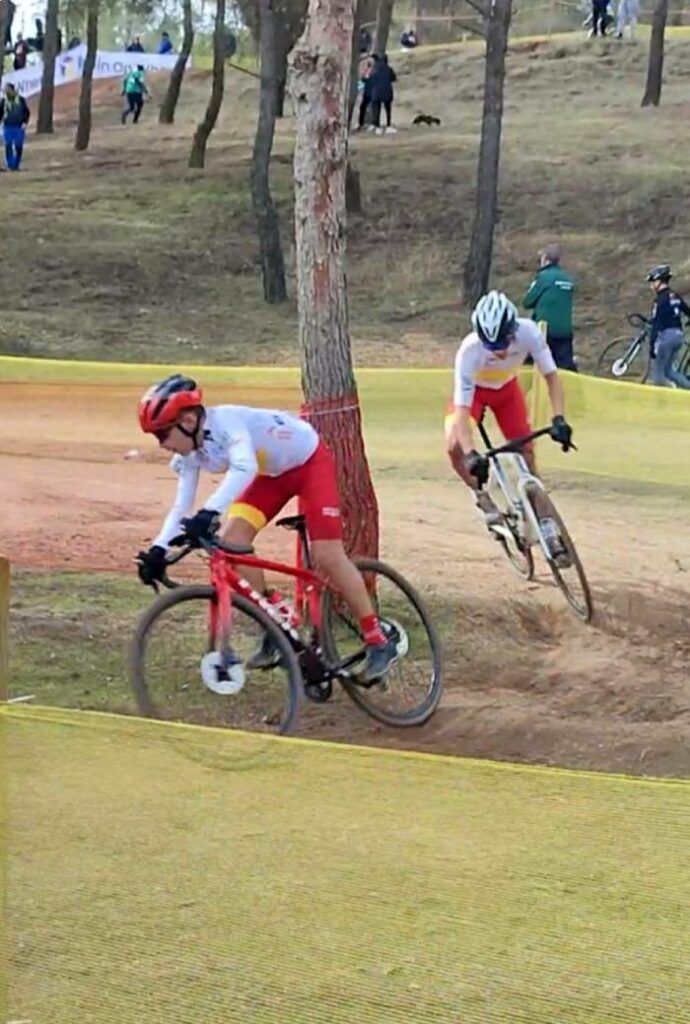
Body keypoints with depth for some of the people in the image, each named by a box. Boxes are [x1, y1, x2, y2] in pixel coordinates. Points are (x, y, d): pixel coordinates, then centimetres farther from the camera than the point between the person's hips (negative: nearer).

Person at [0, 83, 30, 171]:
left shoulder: (21, 100, 0)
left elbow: (27, 112, 5)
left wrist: (25, 122, -7)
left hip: (19, 127, -1)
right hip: (8, 127, 1)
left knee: (19, 147, 1)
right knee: (8, 146, -6)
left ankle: (16, 165, 11)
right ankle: (10, 166, -2)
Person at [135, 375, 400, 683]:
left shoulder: (226, 422, -35)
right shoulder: (190, 454, -10)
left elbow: (244, 468, -52)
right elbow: (181, 507, -9)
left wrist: (209, 514, -63)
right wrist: (158, 550, -24)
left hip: (310, 461, -8)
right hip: (272, 473, 8)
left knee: (327, 556, -16)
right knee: (231, 541, -11)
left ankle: (378, 642, -3)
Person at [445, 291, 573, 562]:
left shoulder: (528, 333, -35)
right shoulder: (470, 350, -40)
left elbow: (551, 376, -25)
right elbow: (462, 411, -42)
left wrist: (559, 419, -39)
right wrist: (471, 455, -55)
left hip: (507, 389, 2)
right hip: (474, 390, -2)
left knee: (527, 453, -4)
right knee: (455, 446, -26)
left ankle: (548, 530, 3)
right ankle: (482, 497, -1)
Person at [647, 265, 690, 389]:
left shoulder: (660, 300, -11)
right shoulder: (675, 297, 13)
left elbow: (656, 324, -16)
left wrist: (652, 345, -16)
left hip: (666, 335, -8)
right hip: (678, 336, 8)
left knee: (657, 371, 1)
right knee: (668, 369, 17)